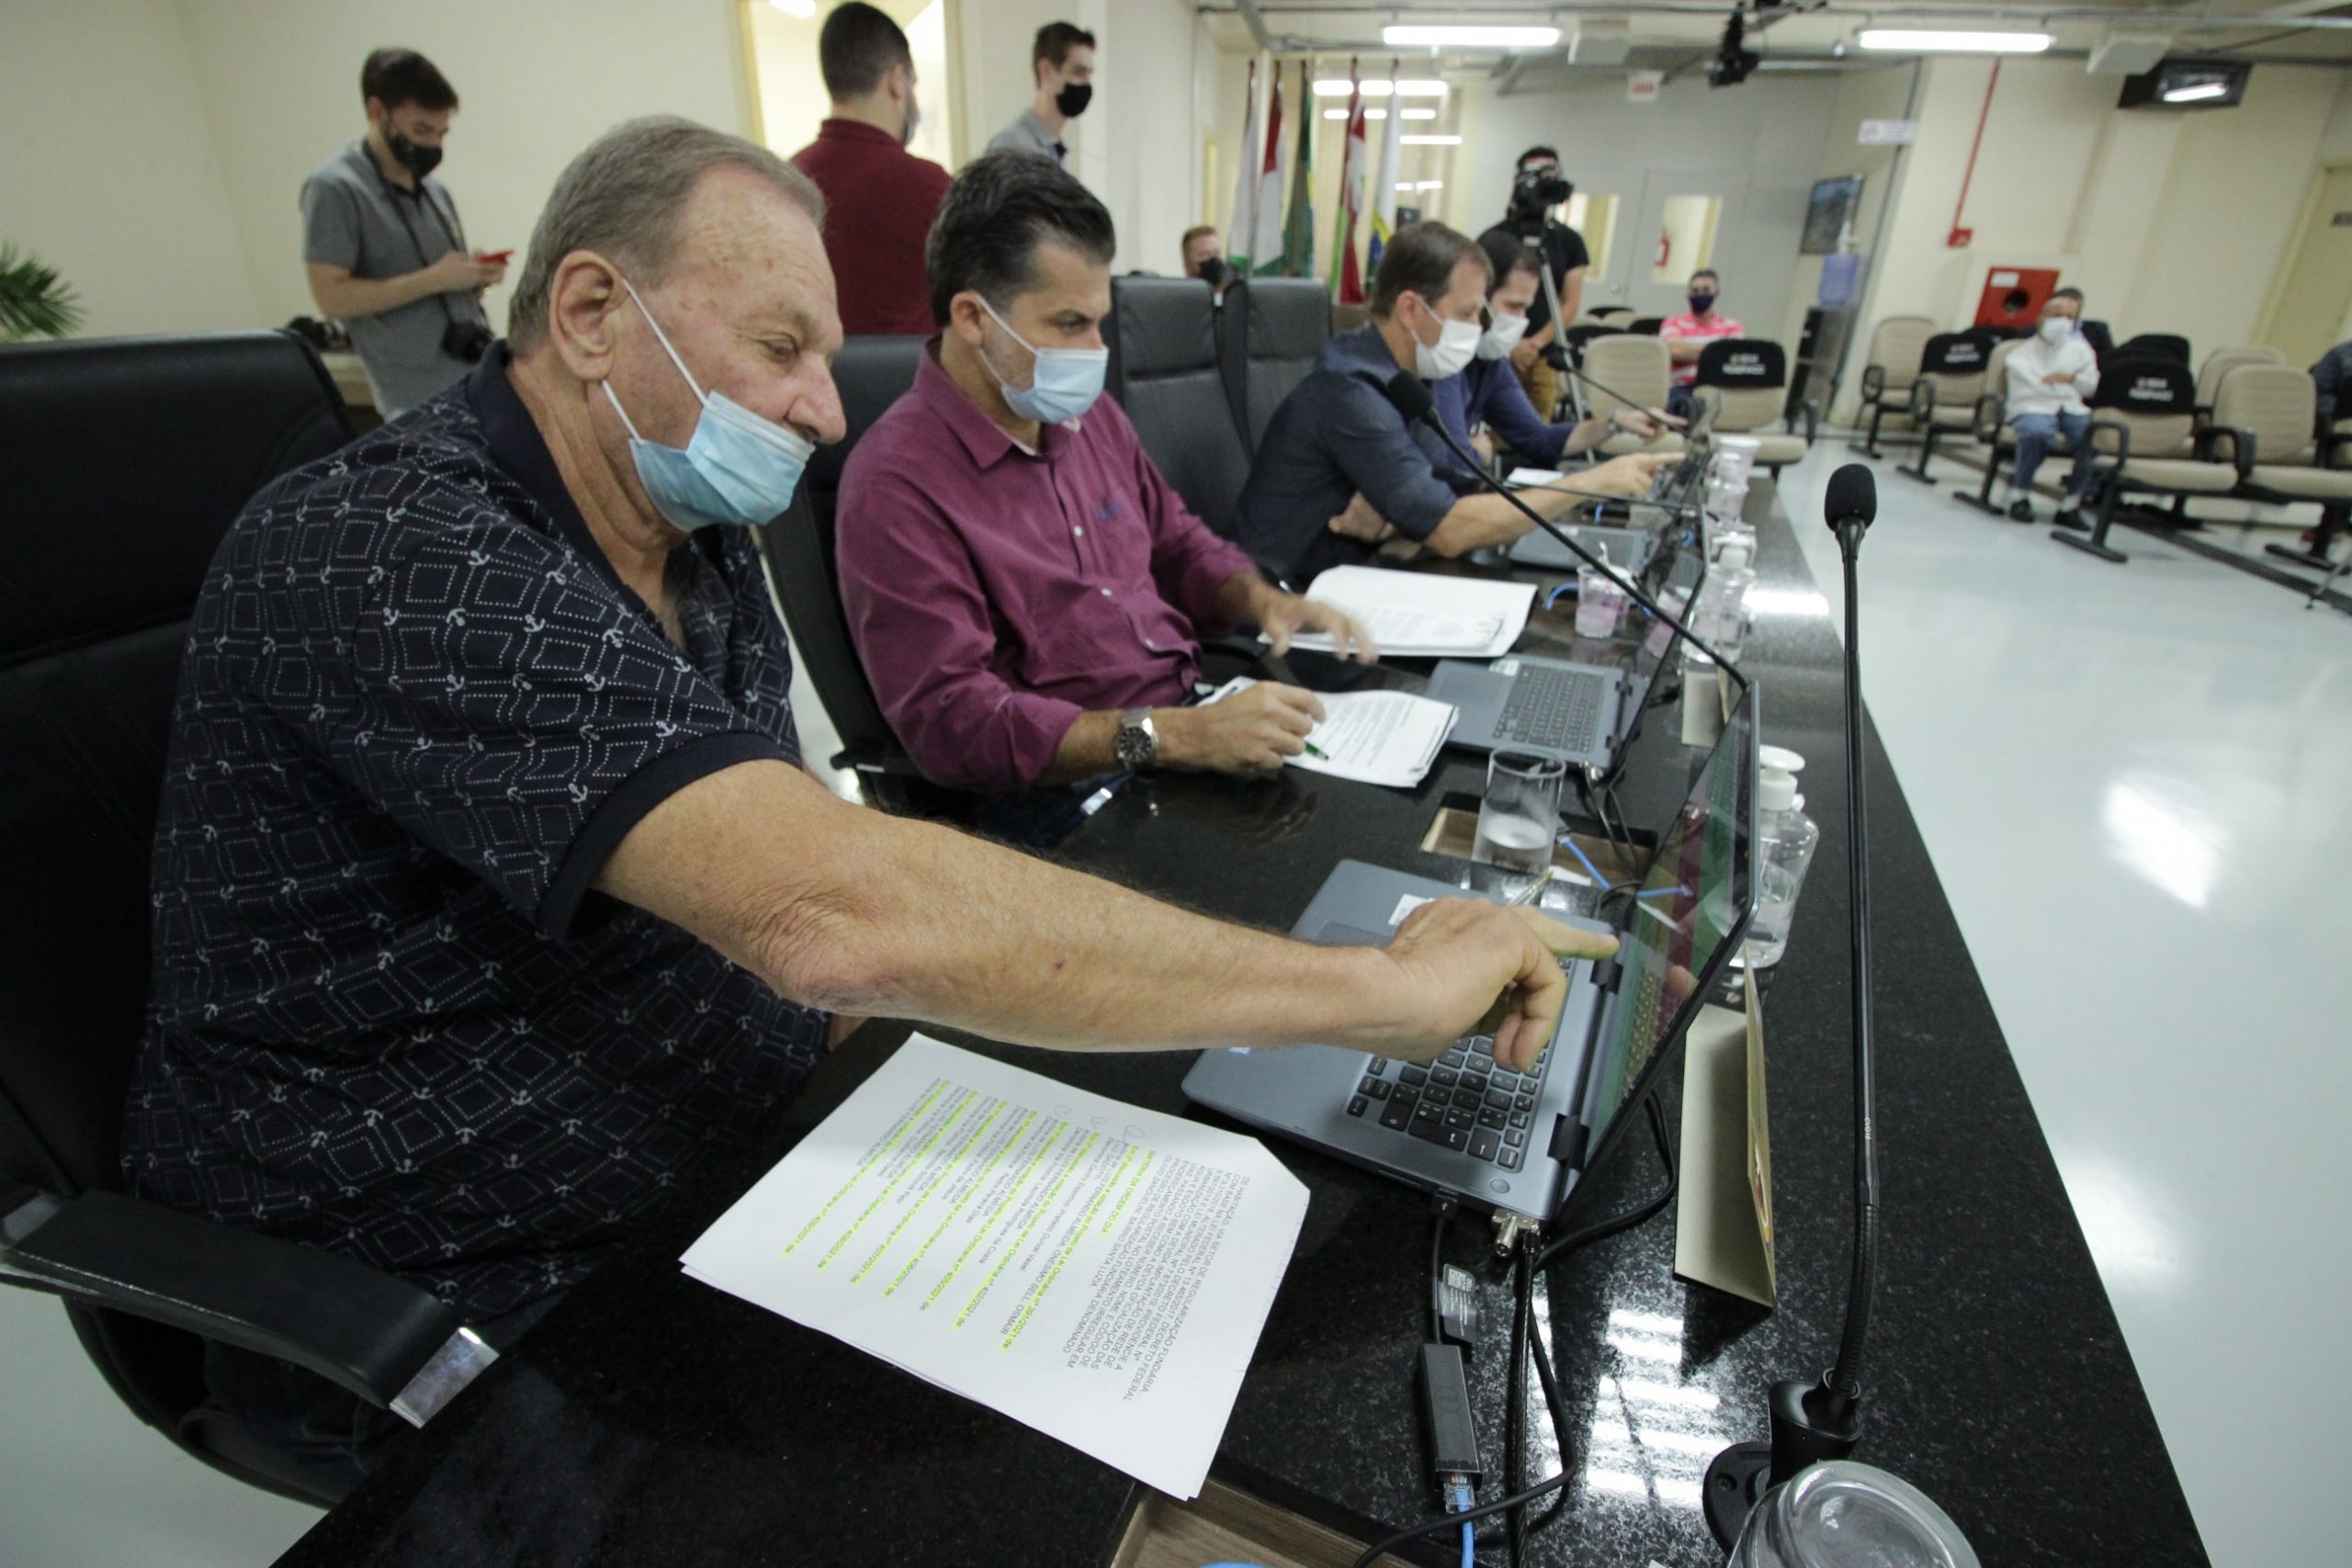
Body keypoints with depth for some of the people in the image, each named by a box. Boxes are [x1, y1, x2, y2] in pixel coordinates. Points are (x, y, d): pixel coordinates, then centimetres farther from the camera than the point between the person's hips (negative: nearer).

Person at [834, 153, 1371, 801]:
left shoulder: (1091, 414, 9)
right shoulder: (897, 486, -14)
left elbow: (1178, 543, 23)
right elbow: (951, 719, -21)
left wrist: (1264, 601, 1)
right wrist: (1172, 736, -29)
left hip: (1199, 717, 7)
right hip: (1077, 791, -7)